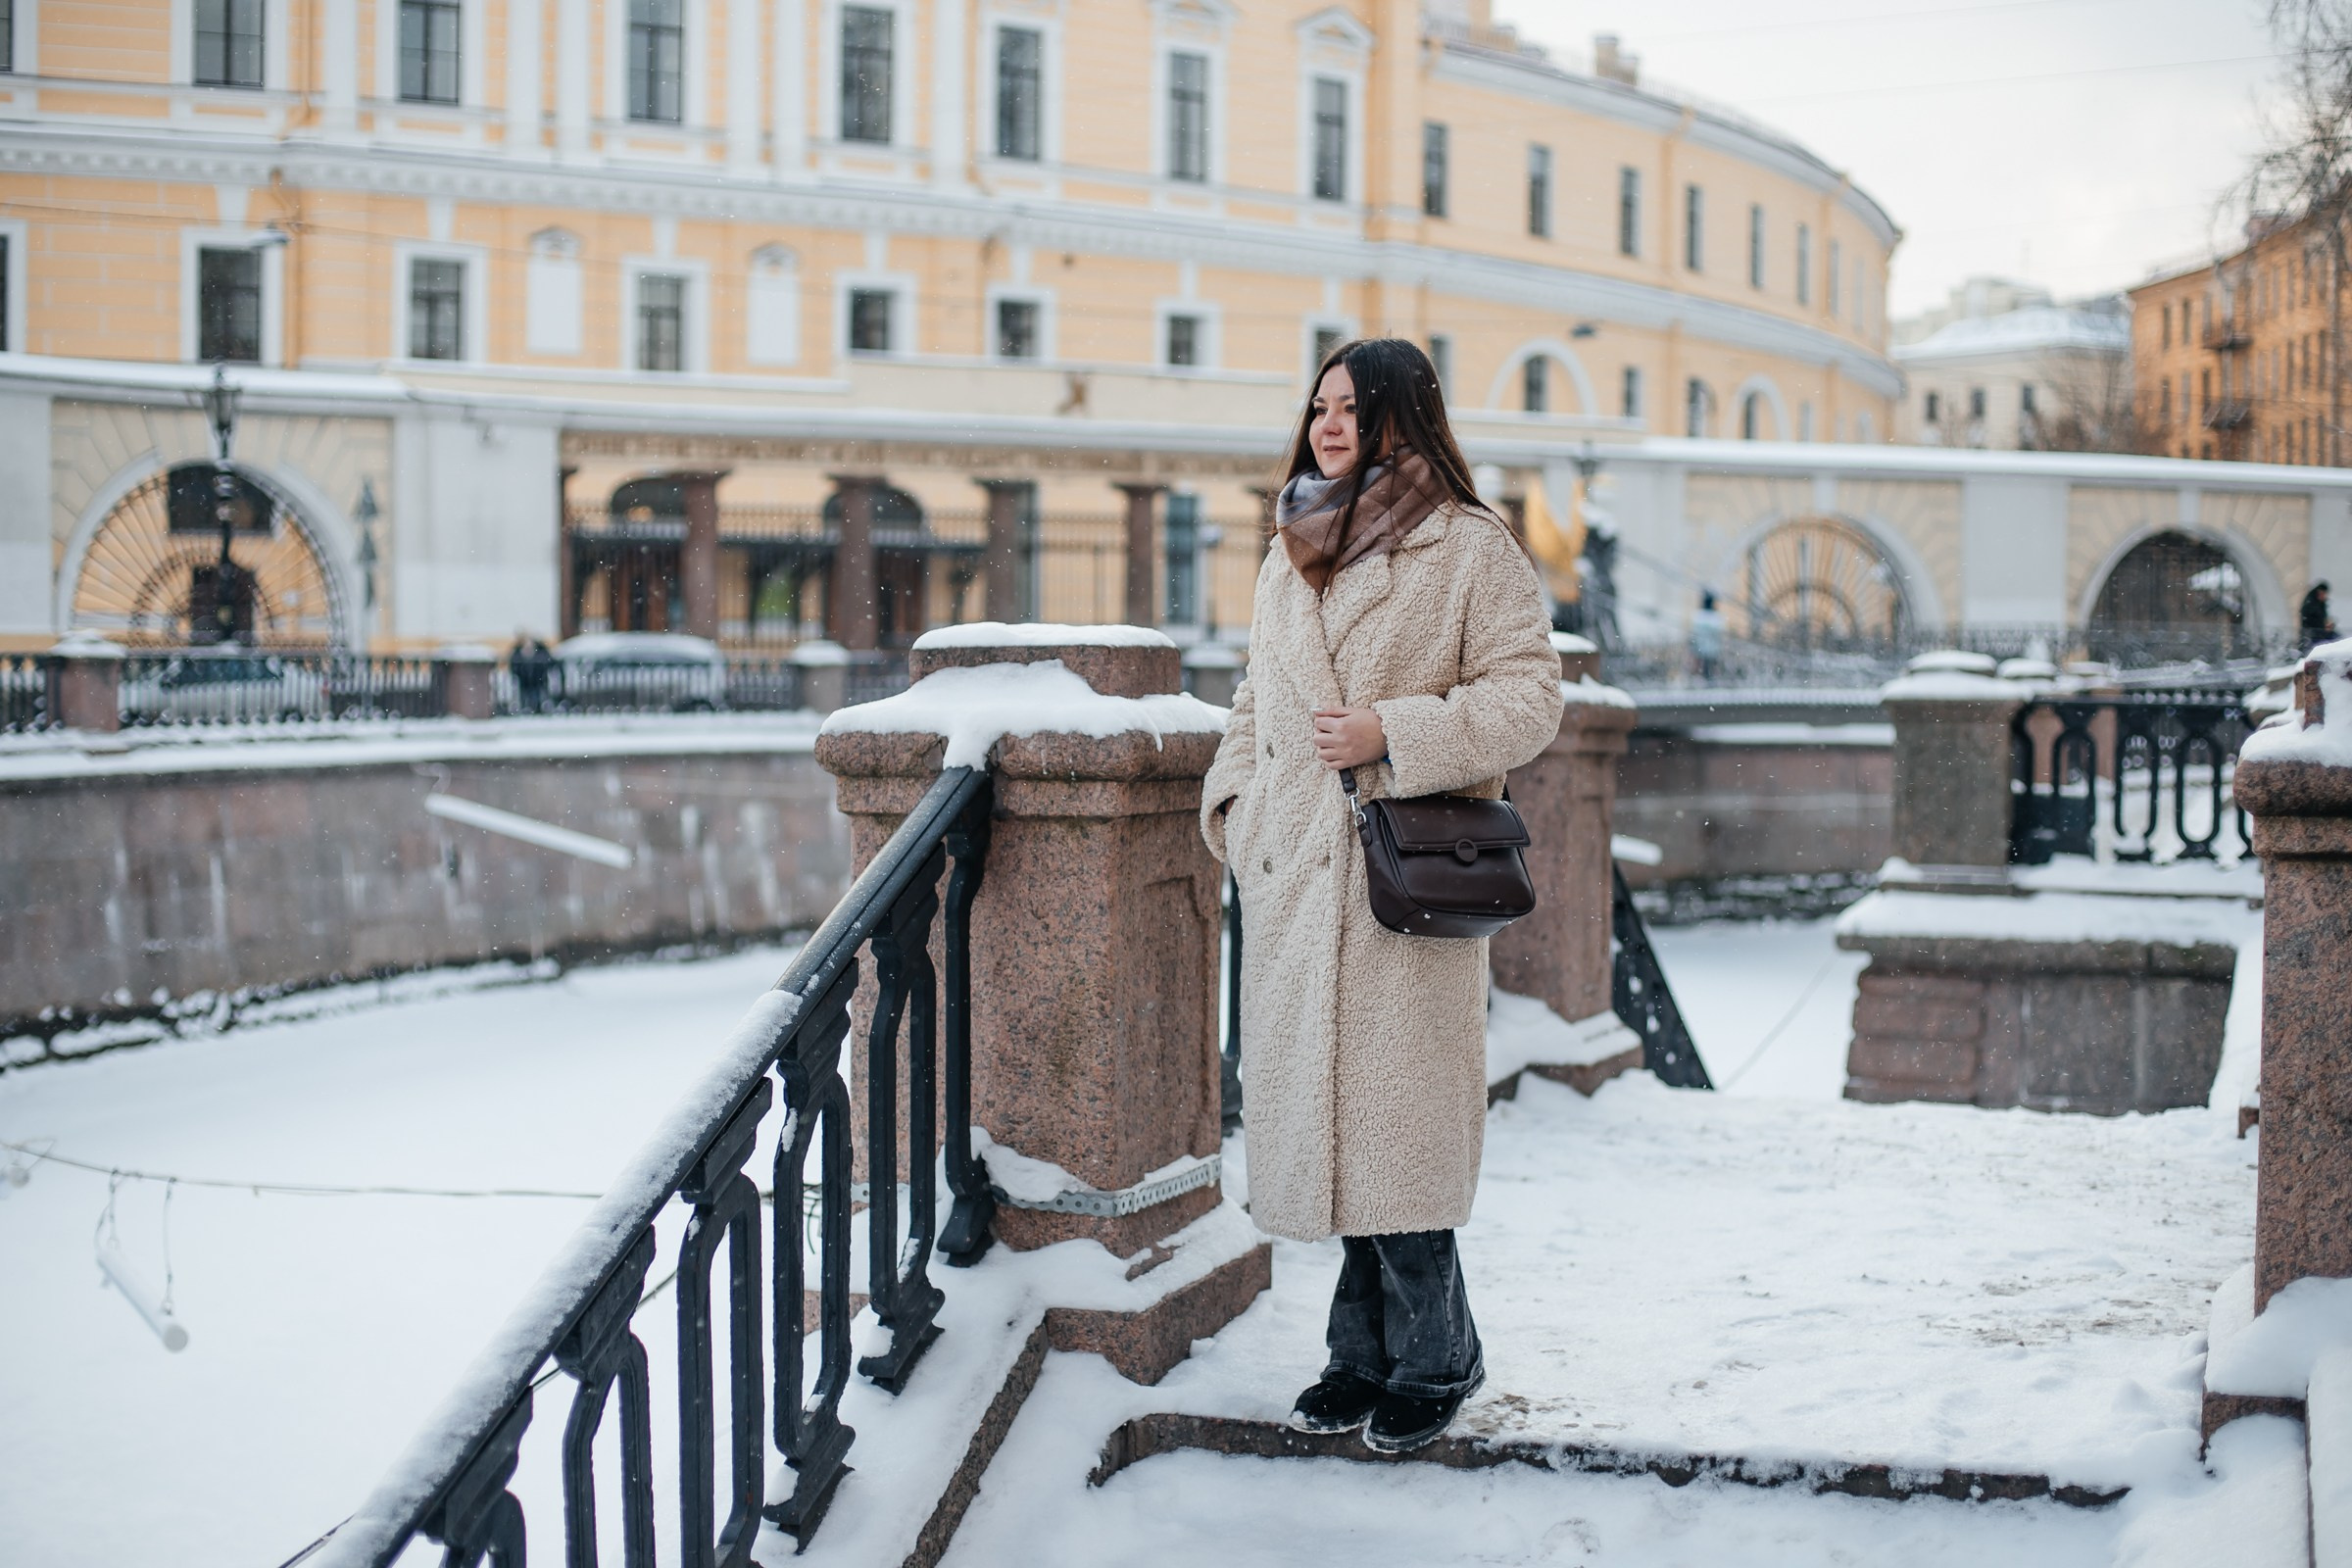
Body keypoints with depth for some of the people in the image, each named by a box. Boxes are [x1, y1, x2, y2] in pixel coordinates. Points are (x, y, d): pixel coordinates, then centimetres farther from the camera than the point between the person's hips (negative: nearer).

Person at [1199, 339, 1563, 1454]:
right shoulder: (1290, 555, 18)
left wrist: (1394, 735, -16)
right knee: (1327, 1123, 8)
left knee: (1397, 1129, -4)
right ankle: (1364, 1355, 20)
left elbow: (1529, 697, -7)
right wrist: (1235, 801, 11)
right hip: (1295, 883, 6)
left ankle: (1430, 1364, 12)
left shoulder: (1470, 547, -3)